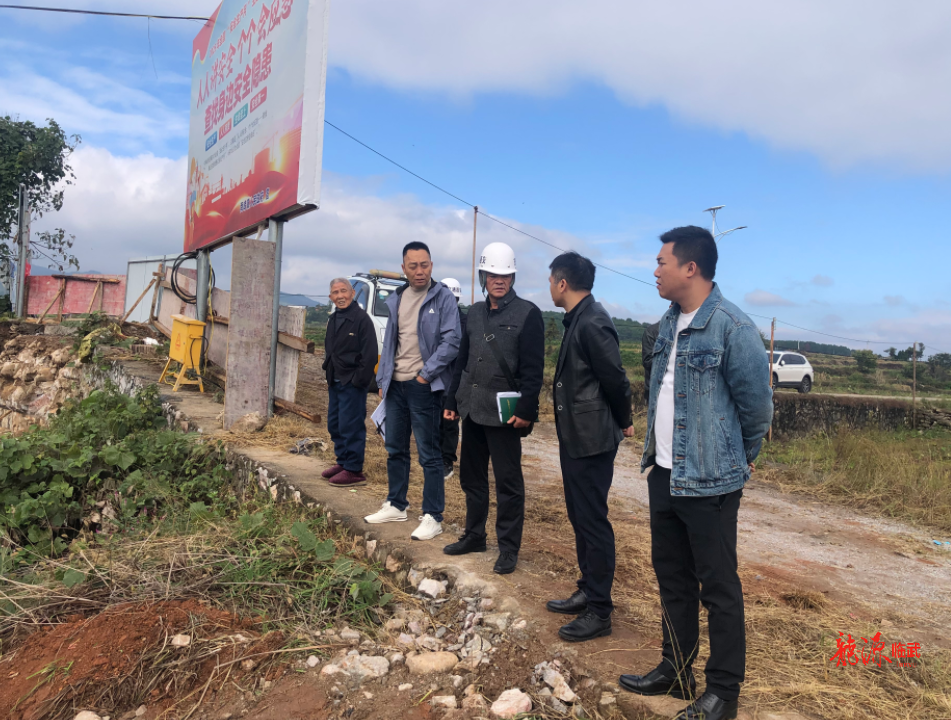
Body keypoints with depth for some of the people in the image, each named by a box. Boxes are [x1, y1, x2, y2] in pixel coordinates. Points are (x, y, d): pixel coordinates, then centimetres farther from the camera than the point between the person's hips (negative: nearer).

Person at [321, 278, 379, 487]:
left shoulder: (361, 318, -13)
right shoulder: (333, 320, 14)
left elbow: (370, 354, -16)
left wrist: (359, 380, -18)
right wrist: (329, 376, 15)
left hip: (353, 383, -9)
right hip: (336, 382, 9)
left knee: (351, 426, -6)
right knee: (334, 424, 15)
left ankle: (354, 471, 2)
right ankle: (343, 462, 28)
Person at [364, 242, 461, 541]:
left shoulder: (443, 298, -8)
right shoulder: (396, 300, 12)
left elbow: (451, 342, -14)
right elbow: (389, 342, 16)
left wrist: (425, 374, -15)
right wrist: (383, 379, 12)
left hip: (424, 388, -7)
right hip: (396, 385, 7)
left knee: (429, 455, 0)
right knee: (395, 449, 16)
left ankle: (432, 517, 9)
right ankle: (396, 506, 31)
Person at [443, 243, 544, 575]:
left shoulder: (527, 313, -7)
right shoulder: (475, 313, 12)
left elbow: (533, 369, -12)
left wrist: (526, 410, -18)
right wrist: (453, 401, 13)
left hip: (504, 413, -6)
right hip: (472, 410, 7)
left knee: (508, 483, 2)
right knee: (471, 476, 16)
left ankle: (508, 549, 14)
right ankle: (474, 536, 31)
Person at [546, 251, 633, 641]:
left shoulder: (592, 323, -20)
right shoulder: (578, 320, 11)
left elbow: (615, 379, -18)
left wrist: (622, 422, -3)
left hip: (591, 440, -10)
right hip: (576, 437, 10)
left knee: (593, 522, -1)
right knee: (581, 519, 18)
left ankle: (599, 612, 11)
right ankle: (588, 592, 32)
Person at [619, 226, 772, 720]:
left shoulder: (731, 326, -17)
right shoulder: (670, 322, 7)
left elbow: (757, 404, -11)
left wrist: (743, 458, 4)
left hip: (709, 481, -8)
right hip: (663, 474, 8)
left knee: (718, 587, 6)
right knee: (672, 577, 18)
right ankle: (675, 671, 34)